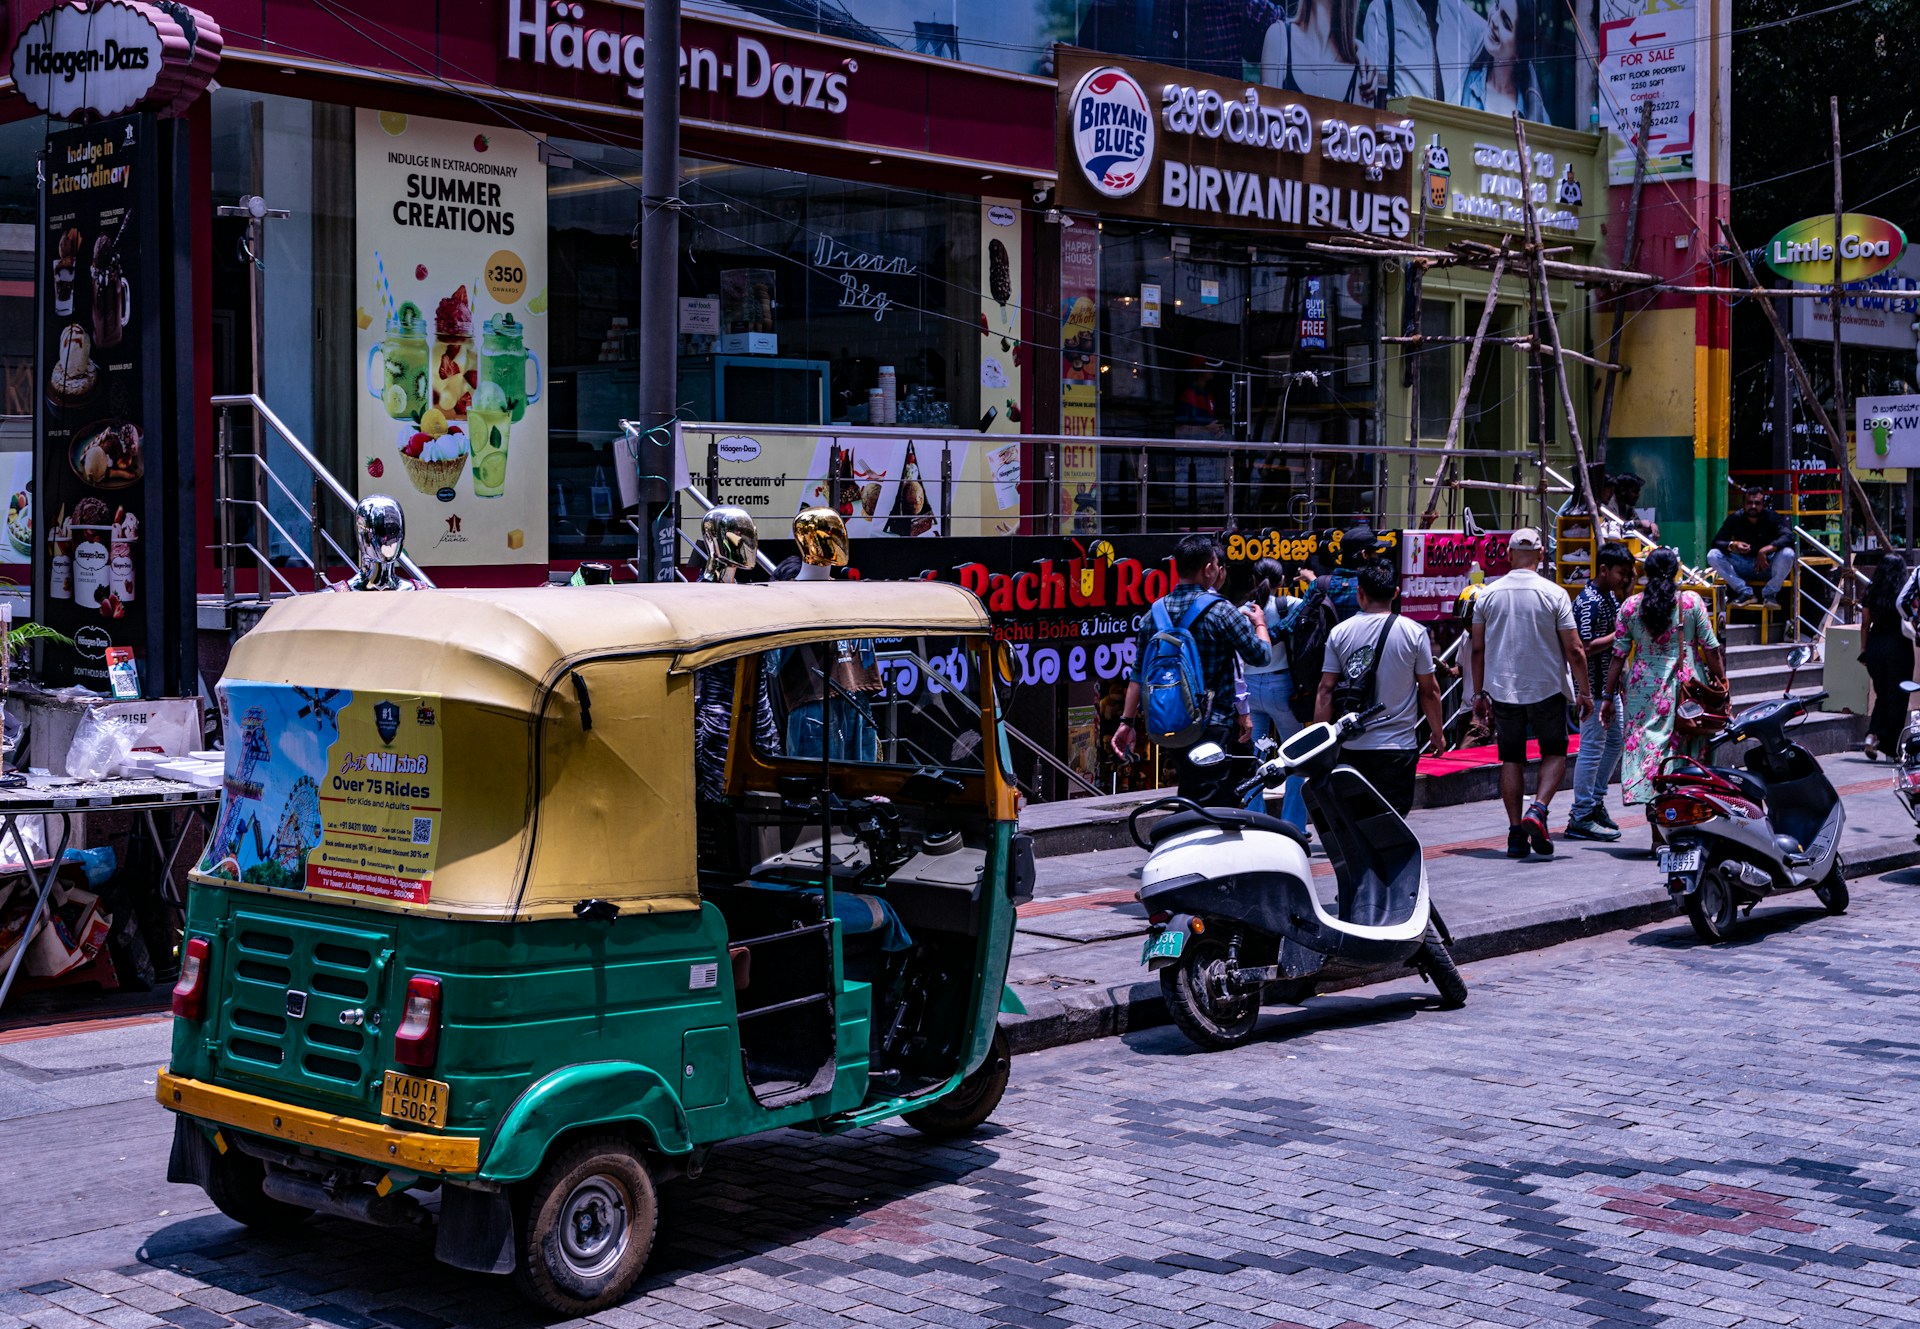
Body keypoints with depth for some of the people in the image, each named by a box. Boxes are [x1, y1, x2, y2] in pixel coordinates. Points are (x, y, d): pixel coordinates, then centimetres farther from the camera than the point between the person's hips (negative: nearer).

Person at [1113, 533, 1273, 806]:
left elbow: (1139, 672, 8)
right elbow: (1261, 655, -4)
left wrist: (1127, 721, 11)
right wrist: (1260, 624, 17)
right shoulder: (1220, 612, -11)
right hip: (1212, 727, -7)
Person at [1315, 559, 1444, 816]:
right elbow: (1429, 690, 1)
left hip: (1352, 746, 2)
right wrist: (1437, 733, 14)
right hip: (1398, 746, -2)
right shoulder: (1414, 633, -4)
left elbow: (1326, 690, 0)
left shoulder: (1339, 633, 1)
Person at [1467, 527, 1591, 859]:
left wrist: (1479, 693, 13)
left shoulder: (1488, 594, 2)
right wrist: (1584, 691, 3)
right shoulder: (1553, 594, -6)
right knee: (1554, 753, 11)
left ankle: (1516, 832, 5)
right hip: (1547, 688, -2)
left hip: (1502, 690, 2)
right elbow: (1574, 649, -6)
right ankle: (1538, 810, -11)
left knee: (1511, 759, 8)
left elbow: (1478, 648, 5)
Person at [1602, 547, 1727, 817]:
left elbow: (1619, 655, 3)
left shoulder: (1630, 605, 2)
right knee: (1685, 751, 7)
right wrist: (1721, 681, 9)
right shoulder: (1691, 602, -2)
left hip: (1643, 689, 1)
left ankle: (1657, 829, -3)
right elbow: (1711, 649, -2)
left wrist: (1609, 696, 8)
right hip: (1684, 688, -1)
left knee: (1646, 745, 1)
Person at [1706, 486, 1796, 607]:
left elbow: (1788, 537, -25)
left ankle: (1770, 594, -12)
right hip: (1742, 567, 2)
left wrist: (1766, 550, -40)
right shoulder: (1735, 518, -6)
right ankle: (1745, 593, -14)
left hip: (1766, 566, -2)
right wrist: (1732, 546, -34)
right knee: (1712, 555, -21)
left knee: (1787, 554, -31)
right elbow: (1716, 541, -11)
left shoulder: (1772, 517, -11)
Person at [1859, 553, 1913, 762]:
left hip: (1875, 645, 4)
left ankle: (1872, 734, -4)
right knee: (1897, 697, 6)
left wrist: (1864, 650, 13)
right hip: (1899, 646, -4)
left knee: (1881, 695, 16)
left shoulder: (1871, 592, 3)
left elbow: (1865, 624, 6)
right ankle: (1891, 746, 8)